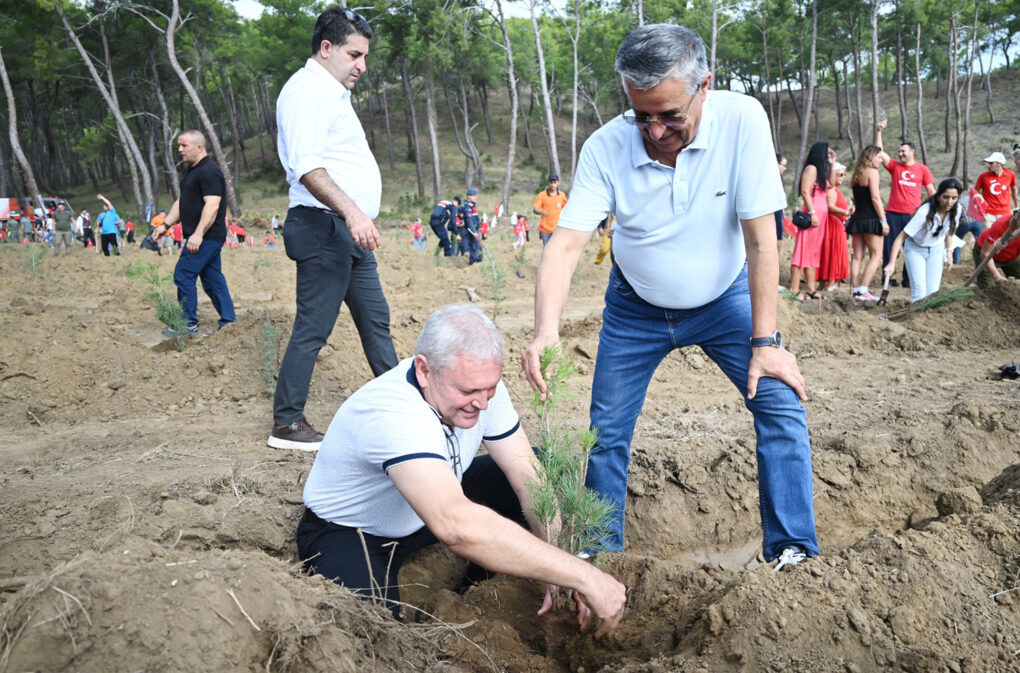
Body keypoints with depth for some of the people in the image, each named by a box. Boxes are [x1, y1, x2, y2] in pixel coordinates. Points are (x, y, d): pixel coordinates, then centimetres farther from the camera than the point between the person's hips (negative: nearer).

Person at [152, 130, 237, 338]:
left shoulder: (209, 171, -15)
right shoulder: (190, 171, 18)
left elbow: (212, 205, -24)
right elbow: (182, 202, 24)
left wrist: (198, 234, -29)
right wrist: (166, 224, 15)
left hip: (207, 237, -10)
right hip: (207, 237, 10)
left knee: (183, 275, -8)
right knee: (212, 278, 10)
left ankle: (188, 324, -1)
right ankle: (228, 321, 14)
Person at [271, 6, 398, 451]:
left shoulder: (333, 93, 22)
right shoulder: (307, 89, -11)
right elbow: (307, 166, -25)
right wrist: (351, 211, -35)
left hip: (351, 231, 10)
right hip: (324, 229, -10)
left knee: (375, 319, 13)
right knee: (312, 328, -6)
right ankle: (286, 425, 2)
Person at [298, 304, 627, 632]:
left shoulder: (479, 384, -17)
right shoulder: (392, 412, -41)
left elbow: (529, 477, -14)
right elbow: (457, 527, -55)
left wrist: (559, 571, -29)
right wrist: (583, 575, -53)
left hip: (436, 505, 7)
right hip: (349, 531, -6)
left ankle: (482, 582, 14)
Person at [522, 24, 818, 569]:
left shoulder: (742, 120, -26)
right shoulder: (606, 147, -23)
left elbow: (761, 241, -24)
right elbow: (566, 243, -28)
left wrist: (765, 343, -22)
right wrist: (546, 330, -45)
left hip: (724, 299, 0)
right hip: (636, 309, 1)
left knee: (781, 403, -14)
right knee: (606, 430, 1)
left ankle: (793, 553, 0)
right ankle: (601, 555, 21)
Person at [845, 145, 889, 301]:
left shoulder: (856, 175, 16)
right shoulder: (872, 172, -8)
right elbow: (875, 198, -14)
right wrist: (883, 220, -14)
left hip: (857, 218, 8)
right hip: (870, 218, -8)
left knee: (857, 257, 7)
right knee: (876, 256, -5)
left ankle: (856, 289, 6)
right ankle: (863, 291, -13)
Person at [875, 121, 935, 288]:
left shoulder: (922, 169, 6)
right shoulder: (895, 166, 8)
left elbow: (931, 190, 8)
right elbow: (880, 152, -3)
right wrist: (878, 132, -9)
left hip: (913, 214, -1)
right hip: (893, 213, 1)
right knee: (889, 246, 2)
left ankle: (908, 279, 12)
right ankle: (887, 277, 9)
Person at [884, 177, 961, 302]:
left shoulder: (956, 209, -16)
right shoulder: (925, 212, -32)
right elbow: (901, 237, -32)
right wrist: (892, 263, -39)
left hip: (936, 250, 4)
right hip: (915, 249, -4)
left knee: (932, 292, -2)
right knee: (919, 292, -14)